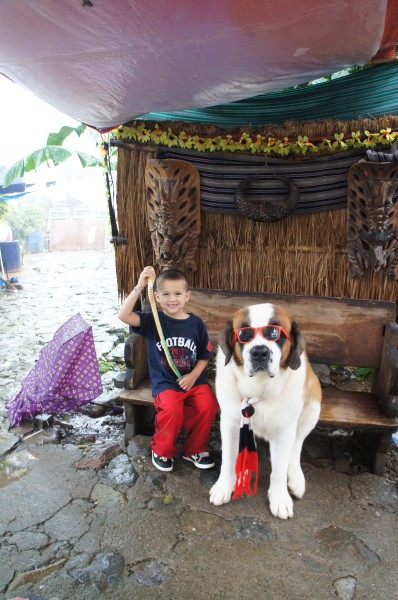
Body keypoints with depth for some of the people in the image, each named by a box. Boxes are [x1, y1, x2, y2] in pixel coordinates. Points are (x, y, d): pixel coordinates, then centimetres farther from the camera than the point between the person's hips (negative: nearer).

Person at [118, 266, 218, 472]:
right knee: (172, 409, -28)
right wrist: (139, 287, -27)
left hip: (194, 380, 3)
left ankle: (195, 449, 8)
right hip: (165, 382, -2)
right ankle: (162, 451, 4)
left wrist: (193, 375, -8)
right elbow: (124, 316, -21)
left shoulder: (196, 323, 2)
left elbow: (204, 356, 8)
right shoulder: (153, 321, -4)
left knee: (208, 406, -21)